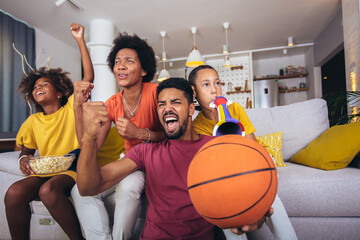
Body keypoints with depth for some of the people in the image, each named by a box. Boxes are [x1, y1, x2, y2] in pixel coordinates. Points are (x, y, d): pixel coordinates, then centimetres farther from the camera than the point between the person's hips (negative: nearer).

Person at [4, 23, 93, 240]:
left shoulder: (71, 107, 6)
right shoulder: (33, 121, 16)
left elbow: (89, 77, -4)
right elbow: (26, 150, 24)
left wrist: (80, 40, -4)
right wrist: (24, 159, -2)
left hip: (72, 169, -4)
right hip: (44, 172, 4)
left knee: (48, 190, -34)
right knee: (14, 193, -26)